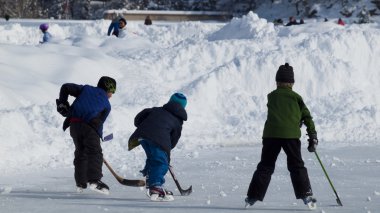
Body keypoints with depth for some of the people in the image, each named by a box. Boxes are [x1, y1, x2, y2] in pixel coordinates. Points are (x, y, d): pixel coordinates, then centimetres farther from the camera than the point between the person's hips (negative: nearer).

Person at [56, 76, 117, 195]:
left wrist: (62, 103, 22)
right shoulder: (106, 104, 18)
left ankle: (80, 183, 16)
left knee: (80, 152, 16)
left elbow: (66, 87, 18)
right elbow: (100, 122, 13)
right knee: (95, 153, -8)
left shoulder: (86, 89, 25)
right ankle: (94, 180, -28)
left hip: (74, 124, 4)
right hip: (90, 126, -4)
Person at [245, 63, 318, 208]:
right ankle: (306, 195, -5)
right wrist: (313, 136, 9)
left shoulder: (271, 96, 15)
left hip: (271, 134, 1)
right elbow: (307, 116, 7)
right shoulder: (295, 97, 10)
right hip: (291, 135, -1)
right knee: (296, 166, 7)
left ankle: (252, 197, 5)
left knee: (265, 166, 9)